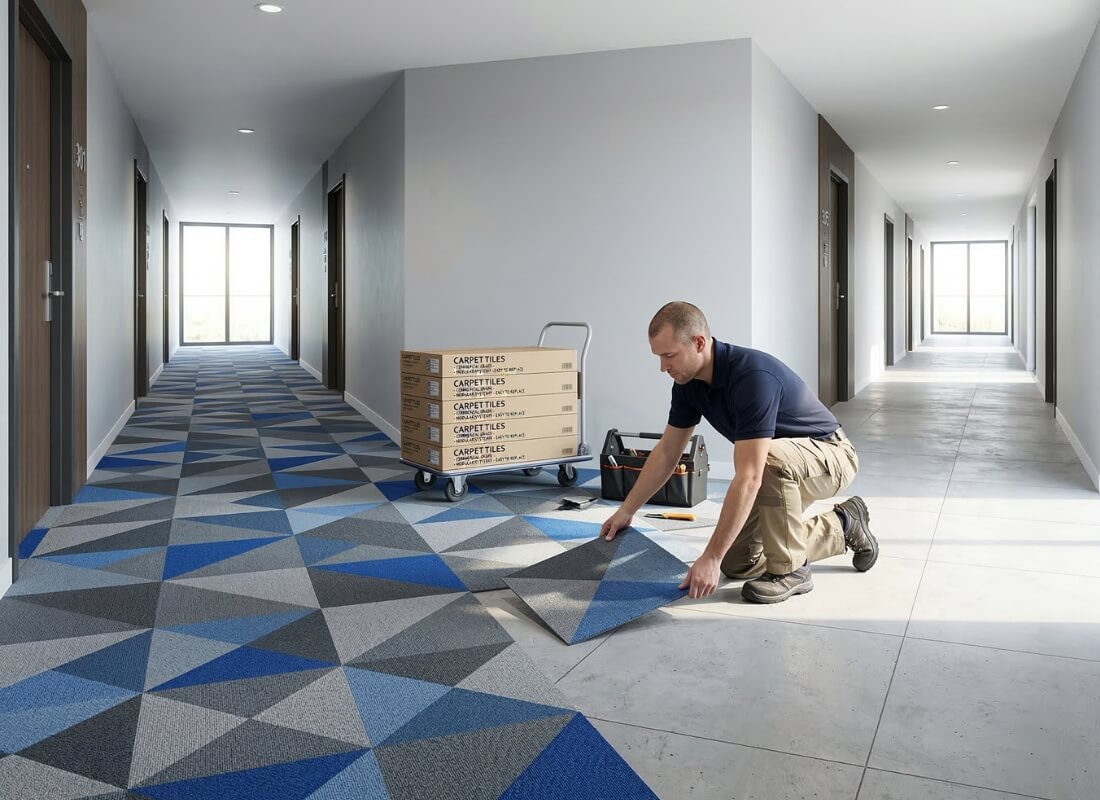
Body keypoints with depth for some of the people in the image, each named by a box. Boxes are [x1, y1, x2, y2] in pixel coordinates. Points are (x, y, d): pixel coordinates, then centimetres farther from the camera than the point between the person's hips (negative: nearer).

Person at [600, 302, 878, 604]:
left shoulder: (753, 376, -36)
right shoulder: (689, 382, -10)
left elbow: (747, 478, -40)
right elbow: (667, 452, 3)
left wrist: (711, 557, -39)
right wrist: (626, 511, 3)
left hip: (829, 456, -8)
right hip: (782, 474, 8)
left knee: (772, 458, -42)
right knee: (736, 563, 2)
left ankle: (790, 569, -19)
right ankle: (841, 528, 19)